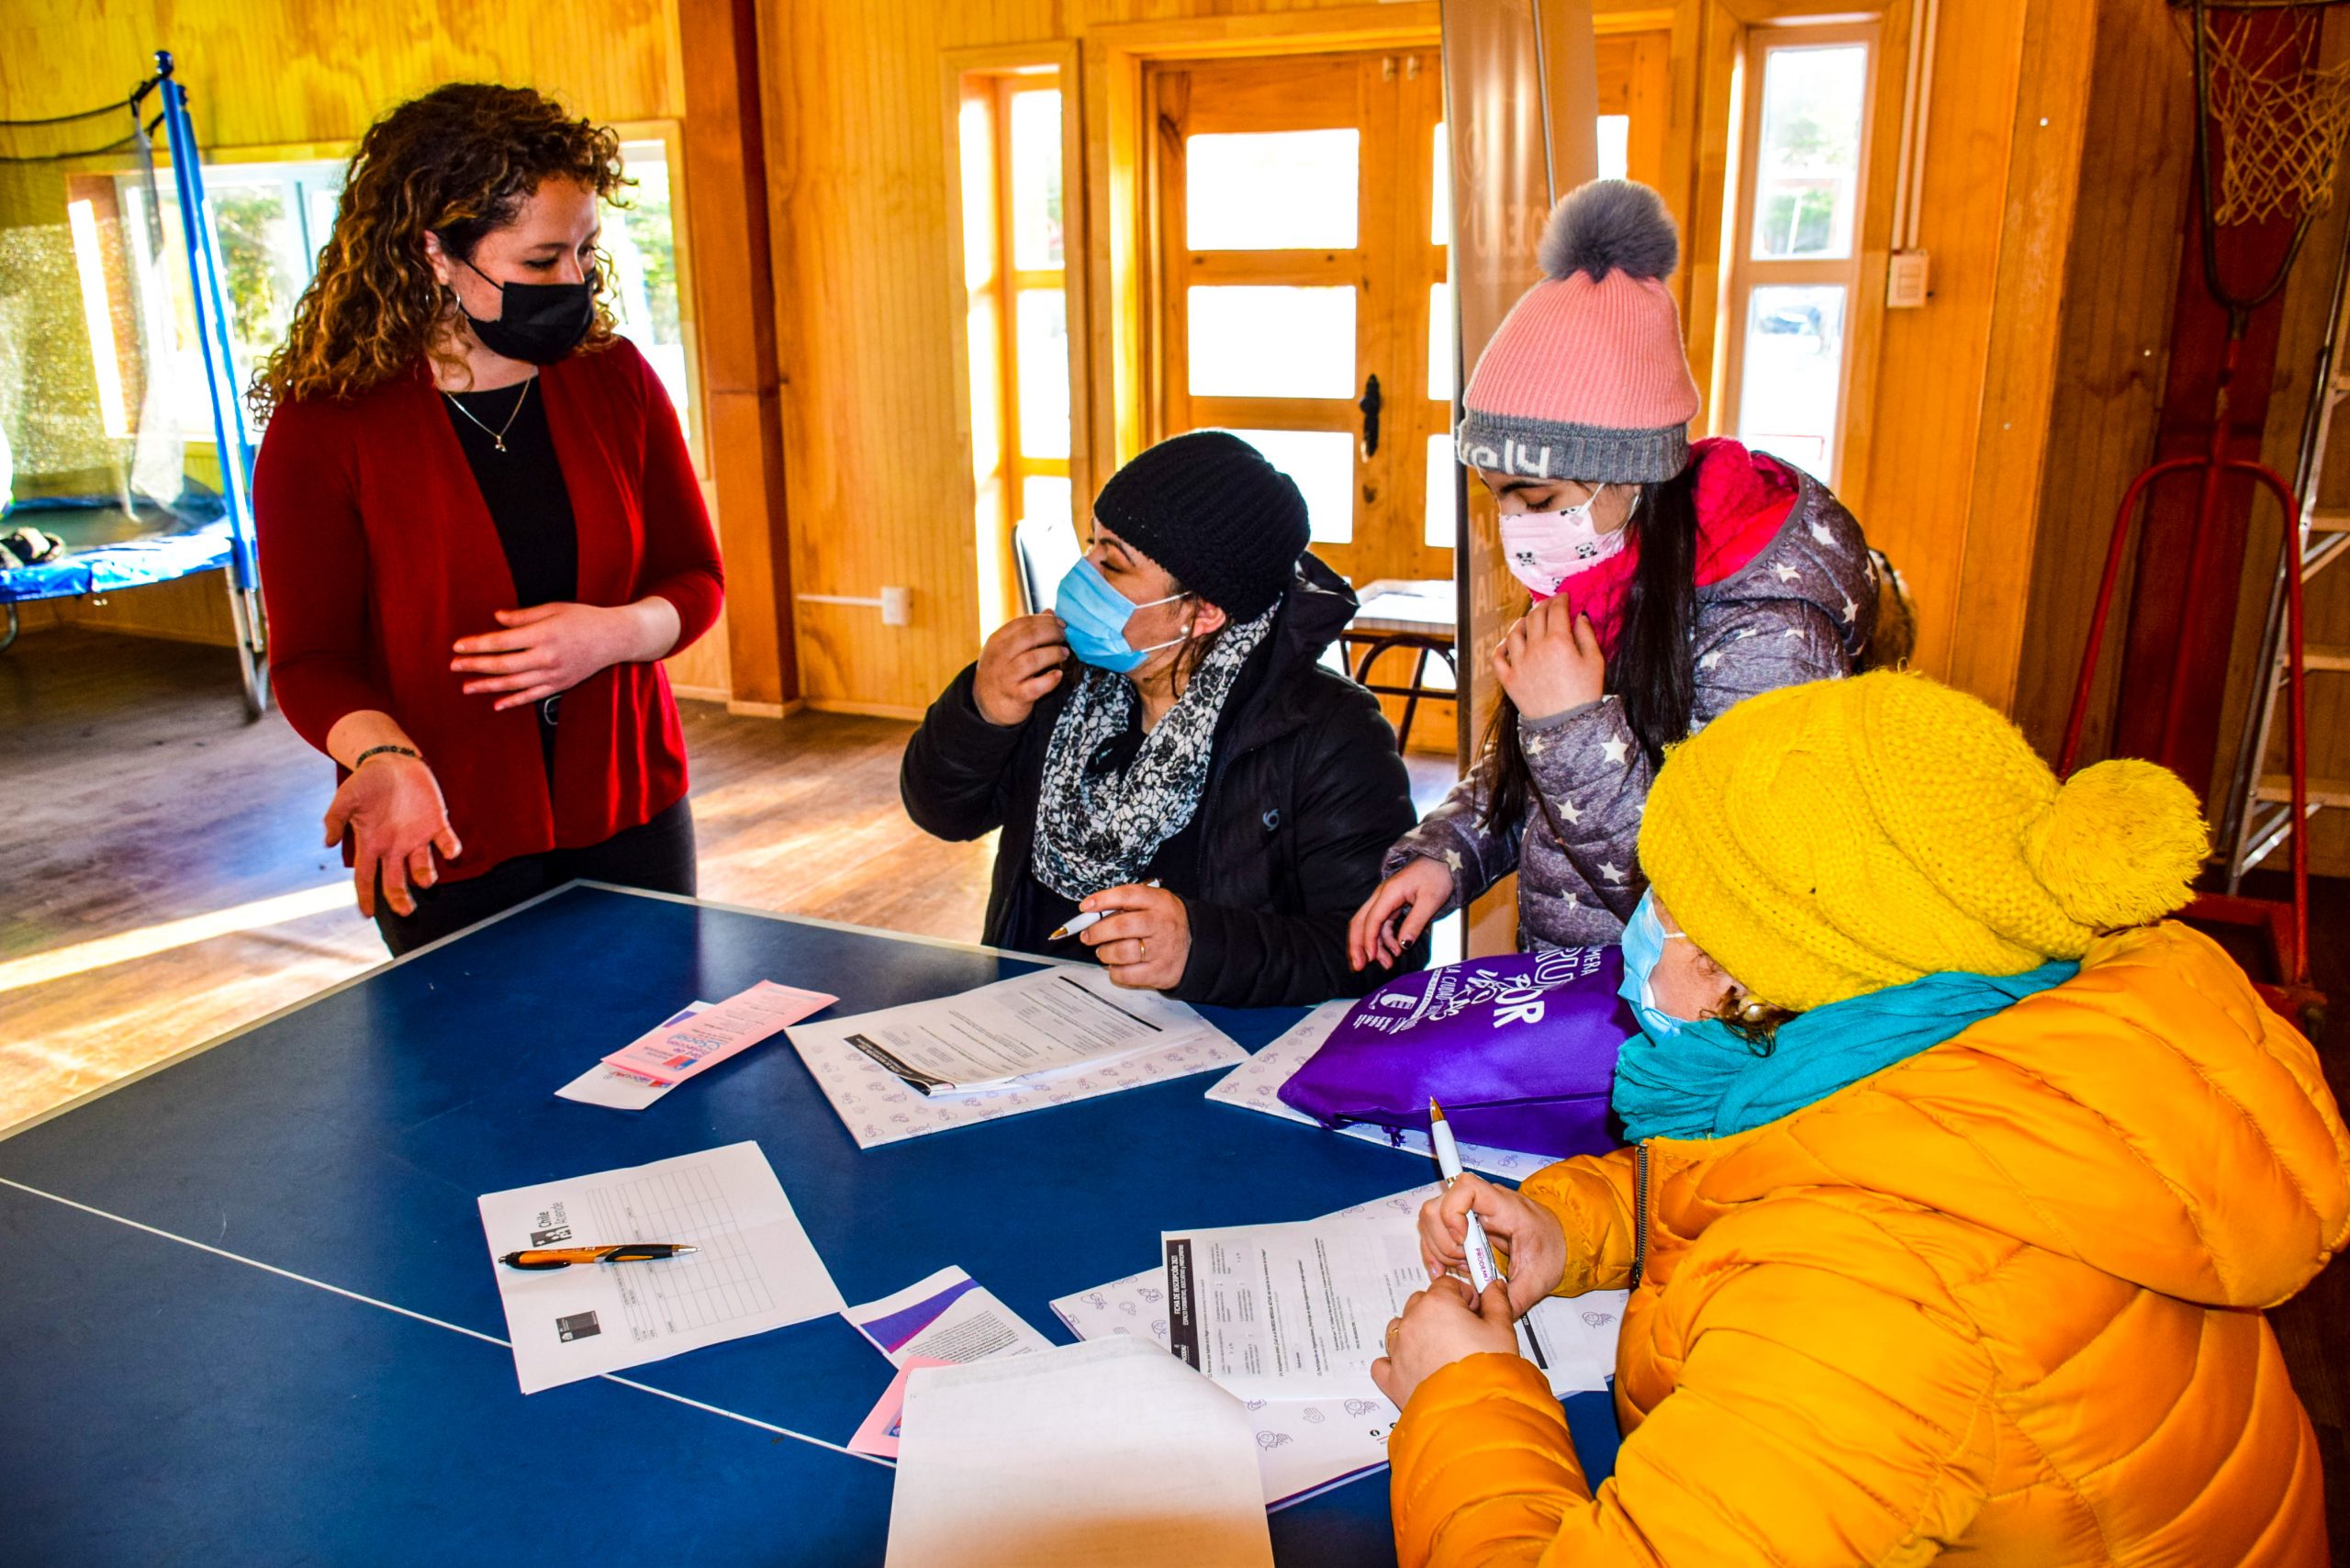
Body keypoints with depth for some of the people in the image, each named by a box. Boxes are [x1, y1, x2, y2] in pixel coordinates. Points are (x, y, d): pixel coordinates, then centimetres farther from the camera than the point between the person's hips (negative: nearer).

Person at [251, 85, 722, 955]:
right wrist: (386, 758, -27)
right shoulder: (321, 428, -9)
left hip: (630, 819, 3)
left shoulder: (615, 380, 0)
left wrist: (612, 633, -17)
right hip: (445, 851, -3)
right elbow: (312, 660, -7)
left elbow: (694, 581, 5)